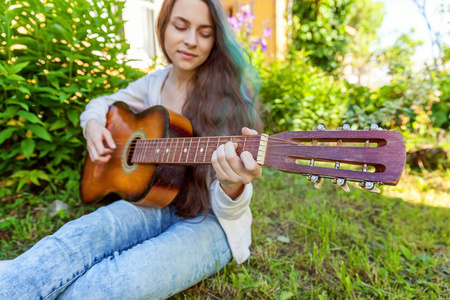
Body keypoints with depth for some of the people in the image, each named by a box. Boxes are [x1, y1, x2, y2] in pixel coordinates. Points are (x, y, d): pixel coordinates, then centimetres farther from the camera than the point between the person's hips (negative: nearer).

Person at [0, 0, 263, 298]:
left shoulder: (230, 95, -12)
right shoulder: (154, 84, 3)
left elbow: (226, 208, -16)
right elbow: (102, 104, 22)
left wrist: (233, 187, -42)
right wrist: (93, 125, -2)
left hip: (210, 220, -3)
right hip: (155, 204, 4)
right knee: (77, 236, -29)